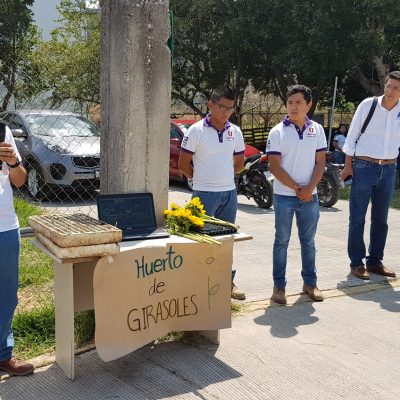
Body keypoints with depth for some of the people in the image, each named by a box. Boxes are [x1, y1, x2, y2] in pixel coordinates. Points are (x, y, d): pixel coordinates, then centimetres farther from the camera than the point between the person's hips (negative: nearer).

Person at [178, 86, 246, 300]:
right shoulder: (196, 130, -9)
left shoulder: (235, 132, 6)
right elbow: (183, 163, -5)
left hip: (229, 192, 5)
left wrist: (223, 177, 10)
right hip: (204, 194, -5)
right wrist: (201, 179, 3)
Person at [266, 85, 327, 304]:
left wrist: (309, 188, -9)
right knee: (281, 241, 4)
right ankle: (279, 286, 13)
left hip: (309, 196, 3)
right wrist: (296, 188, -11)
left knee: (308, 241, 13)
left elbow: (320, 162, 4)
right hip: (284, 196, -3)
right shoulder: (277, 132, -5)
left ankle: (310, 282, 25)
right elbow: (274, 167, -8)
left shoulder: (317, 130, 4)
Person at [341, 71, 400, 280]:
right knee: (357, 218, 1)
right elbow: (352, 135, -3)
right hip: (364, 167, -4)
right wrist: (348, 165, -3)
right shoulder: (368, 105, -8)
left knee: (380, 219, 12)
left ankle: (374, 261, 24)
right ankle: (356, 263, 11)